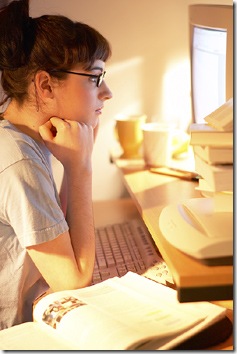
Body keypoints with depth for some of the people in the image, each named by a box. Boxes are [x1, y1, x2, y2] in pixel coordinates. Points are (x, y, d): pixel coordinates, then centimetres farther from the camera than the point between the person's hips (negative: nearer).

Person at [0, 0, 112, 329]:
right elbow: (76, 280, -20)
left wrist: (82, 154, -2)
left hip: (29, 319, 8)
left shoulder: (28, 141, 1)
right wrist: (79, 164, -20)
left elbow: (59, 231, 5)